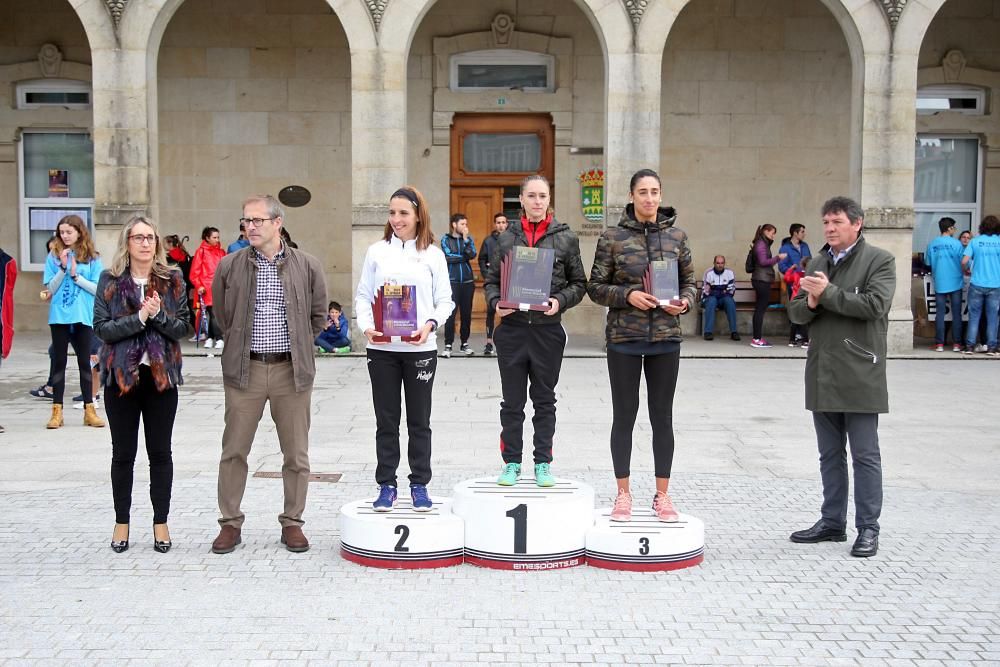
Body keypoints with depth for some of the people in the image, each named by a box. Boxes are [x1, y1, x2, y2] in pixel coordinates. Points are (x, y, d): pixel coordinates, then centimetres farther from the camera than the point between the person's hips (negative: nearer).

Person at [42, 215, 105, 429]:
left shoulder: (92, 258, 2)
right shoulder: (54, 256, 2)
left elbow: (97, 288, -4)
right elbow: (51, 288, -2)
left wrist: (76, 275, -13)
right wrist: (63, 267, -13)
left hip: (84, 317, 0)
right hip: (60, 317, 0)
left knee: (85, 363, 7)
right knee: (59, 362, 5)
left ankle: (89, 410, 12)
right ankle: (57, 410, 9)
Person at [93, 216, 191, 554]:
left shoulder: (172, 280, 2)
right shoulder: (110, 280, 0)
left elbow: (184, 326, -1)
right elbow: (101, 327, -7)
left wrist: (159, 315, -18)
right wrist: (138, 318, -18)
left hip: (161, 375, 0)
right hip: (121, 375, 0)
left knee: (160, 453, 7)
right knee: (123, 453, 9)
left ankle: (161, 523, 18)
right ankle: (122, 522, 21)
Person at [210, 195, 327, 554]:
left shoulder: (307, 266, 1)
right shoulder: (229, 266, 2)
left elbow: (318, 315, 12)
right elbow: (221, 314, 15)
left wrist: (298, 346, 10)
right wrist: (241, 343, 12)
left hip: (291, 370, 0)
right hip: (244, 369, 0)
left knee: (296, 453, 6)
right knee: (234, 450, 5)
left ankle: (292, 522, 19)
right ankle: (230, 523, 17)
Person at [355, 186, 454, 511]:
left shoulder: (433, 254, 4)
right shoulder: (376, 251, 6)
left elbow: (445, 300, 3)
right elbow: (363, 295, 6)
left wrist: (430, 324, -15)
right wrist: (366, 326, -11)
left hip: (420, 348, -1)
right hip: (381, 348, 1)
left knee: (419, 421, 7)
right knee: (386, 421, 7)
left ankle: (419, 485, 17)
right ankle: (386, 486, 16)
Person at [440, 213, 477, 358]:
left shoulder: (468, 239, 12)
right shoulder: (446, 239, 5)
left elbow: (472, 255, -5)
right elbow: (448, 257, -9)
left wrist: (465, 239, -9)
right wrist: (464, 257, -2)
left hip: (467, 281, 3)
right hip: (452, 281, -3)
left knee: (466, 313, 6)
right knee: (451, 313, -9)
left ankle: (464, 344, 15)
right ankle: (448, 345, -6)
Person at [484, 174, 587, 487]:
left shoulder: (566, 237, 2)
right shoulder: (506, 238, 5)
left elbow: (579, 283, 5)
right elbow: (492, 280, 9)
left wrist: (560, 301, -13)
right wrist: (496, 303, -10)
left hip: (548, 329, -1)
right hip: (512, 328, 1)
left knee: (544, 400, 10)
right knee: (512, 402, 8)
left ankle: (543, 463, 19)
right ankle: (512, 463, 18)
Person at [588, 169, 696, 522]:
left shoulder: (677, 236, 5)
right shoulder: (613, 238, -1)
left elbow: (689, 281, 12)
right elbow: (595, 287, 0)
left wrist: (685, 301, -9)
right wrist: (627, 296, -16)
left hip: (666, 337, 2)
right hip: (624, 337, -2)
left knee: (662, 417, 7)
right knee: (624, 416, 5)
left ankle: (662, 494, 18)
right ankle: (623, 493, 17)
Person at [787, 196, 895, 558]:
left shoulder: (879, 260, -3)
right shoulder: (817, 263, 16)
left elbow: (874, 304, -17)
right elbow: (795, 311, 13)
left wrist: (828, 293, -15)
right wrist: (810, 302, -9)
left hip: (859, 375, -6)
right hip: (822, 374, 6)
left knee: (865, 455, -1)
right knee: (830, 454, 13)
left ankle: (868, 529, 6)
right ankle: (832, 522, 22)